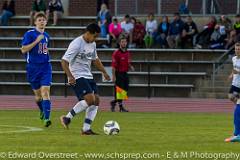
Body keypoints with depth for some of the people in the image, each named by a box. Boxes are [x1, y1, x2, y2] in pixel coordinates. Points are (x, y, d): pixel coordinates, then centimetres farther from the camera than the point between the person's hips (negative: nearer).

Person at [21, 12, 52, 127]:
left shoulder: (46, 36, 12)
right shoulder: (29, 34, -6)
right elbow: (23, 49, -16)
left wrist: (47, 51, 10)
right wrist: (36, 41, -20)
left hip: (45, 66, 2)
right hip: (33, 67, -2)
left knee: (45, 91, -14)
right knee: (37, 93, 10)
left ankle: (46, 118, -20)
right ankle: (42, 110, 40)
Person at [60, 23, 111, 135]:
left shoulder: (92, 44, 10)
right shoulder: (76, 44, -17)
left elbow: (95, 59, 28)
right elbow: (64, 61, -19)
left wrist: (104, 72, 26)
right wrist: (70, 76, -28)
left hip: (88, 76, 9)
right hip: (77, 77, -9)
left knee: (96, 100, -1)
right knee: (90, 99, -22)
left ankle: (86, 129, 0)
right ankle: (67, 118, -11)